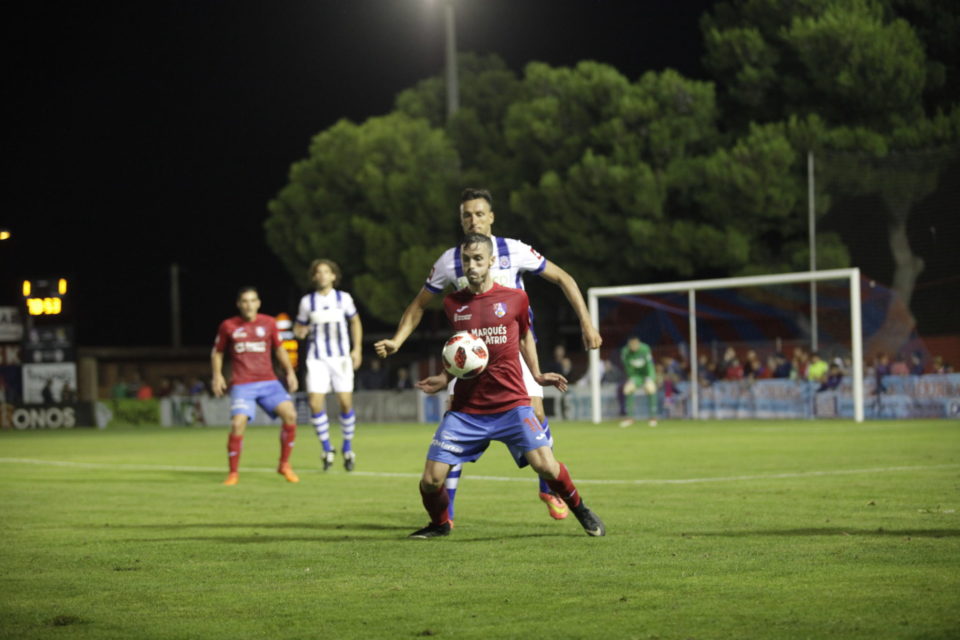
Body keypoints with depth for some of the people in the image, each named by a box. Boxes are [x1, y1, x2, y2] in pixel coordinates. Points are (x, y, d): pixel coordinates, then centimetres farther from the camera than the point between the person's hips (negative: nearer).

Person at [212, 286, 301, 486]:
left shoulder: (268, 323, 7)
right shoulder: (228, 326, 4)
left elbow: (279, 349, 20)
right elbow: (217, 352, 16)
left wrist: (290, 372, 9)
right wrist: (217, 375, 2)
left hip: (268, 382, 2)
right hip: (242, 385, -2)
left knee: (290, 415, -18)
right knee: (238, 424, -22)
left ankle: (284, 465, -1)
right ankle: (233, 473, -4)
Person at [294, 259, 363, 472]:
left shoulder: (344, 298, 4)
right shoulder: (307, 301, 4)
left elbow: (355, 322, 16)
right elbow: (299, 326, 14)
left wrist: (357, 349, 7)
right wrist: (300, 331, -11)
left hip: (341, 357, 0)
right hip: (317, 358, 0)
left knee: (345, 403, -5)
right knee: (315, 404, -11)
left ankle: (347, 448, 15)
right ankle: (327, 450, 6)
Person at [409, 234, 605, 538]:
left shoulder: (515, 299, 1)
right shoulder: (452, 304, 6)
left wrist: (537, 374, 8)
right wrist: (445, 377, 8)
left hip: (511, 403, -2)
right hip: (465, 409, 2)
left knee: (545, 465, -19)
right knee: (431, 480, -7)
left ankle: (581, 511, 10)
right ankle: (440, 524, 25)